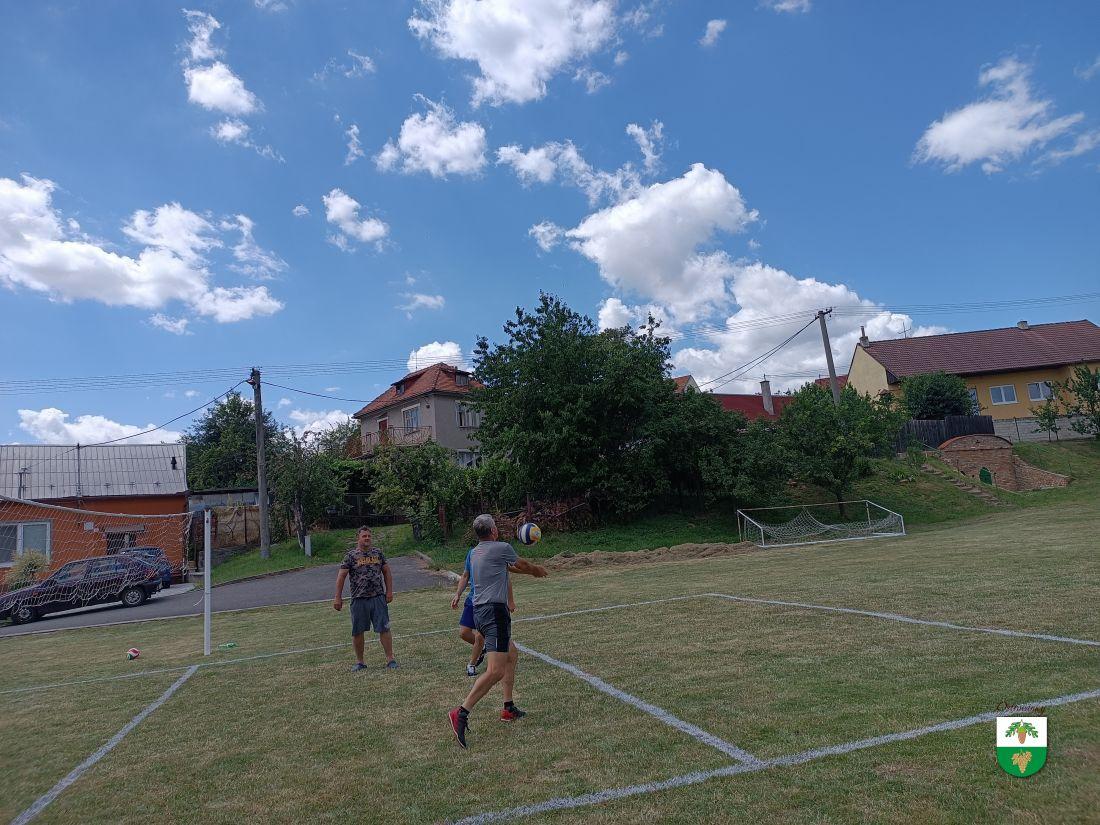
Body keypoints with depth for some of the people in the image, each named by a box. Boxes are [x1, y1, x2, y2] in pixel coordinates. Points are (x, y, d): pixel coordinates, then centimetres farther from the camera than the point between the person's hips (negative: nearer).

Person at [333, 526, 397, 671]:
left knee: (384, 628, -2)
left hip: (378, 597, 1)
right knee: (357, 632, 7)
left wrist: (389, 591, 5)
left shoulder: (378, 553, 8)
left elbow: (387, 572, 12)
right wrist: (338, 598, -5)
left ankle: (390, 659, 6)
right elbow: (341, 576, 0)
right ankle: (359, 662, 22)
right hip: (359, 599, -1)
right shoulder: (351, 555, 0)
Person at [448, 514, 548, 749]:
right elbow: (523, 565, 13)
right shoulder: (502, 548, -8)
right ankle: (461, 713, -19)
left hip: (480, 611, 9)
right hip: (495, 612, -9)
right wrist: (537, 569, 34)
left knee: (512, 654, 22)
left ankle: (509, 709, 25)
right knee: (496, 670, -12)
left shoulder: (475, 553, 14)